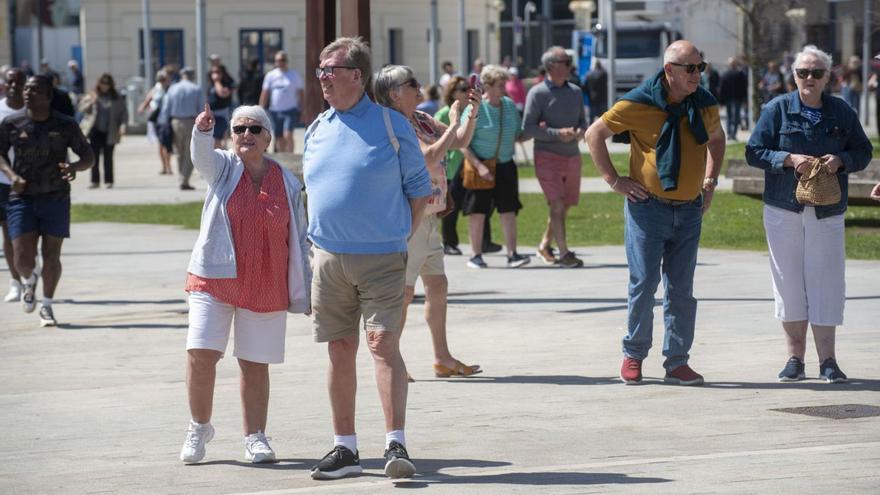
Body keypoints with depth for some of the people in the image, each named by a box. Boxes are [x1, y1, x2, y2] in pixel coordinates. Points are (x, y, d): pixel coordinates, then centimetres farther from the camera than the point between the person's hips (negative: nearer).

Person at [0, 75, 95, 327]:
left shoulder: (65, 125, -3)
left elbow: (88, 157, 3)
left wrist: (75, 167, -20)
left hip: (56, 199, 0)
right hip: (22, 198, 0)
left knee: (51, 254, 1)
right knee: (23, 256, -8)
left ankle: (47, 305, 22)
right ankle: (28, 282, 29)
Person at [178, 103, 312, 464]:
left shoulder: (288, 183, 5)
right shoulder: (223, 168, 3)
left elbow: (299, 241, 9)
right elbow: (202, 156, -22)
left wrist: (304, 291, 7)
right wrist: (202, 131, -45)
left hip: (266, 287, 1)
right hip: (214, 278, -1)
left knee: (255, 363, 4)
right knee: (200, 353, -9)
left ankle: (255, 437, 15)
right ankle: (199, 427, 10)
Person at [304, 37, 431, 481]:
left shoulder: (392, 125, -3)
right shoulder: (316, 131, 11)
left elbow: (419, 188, 2)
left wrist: (400, 236, -2)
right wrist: (323, 240, 12)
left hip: (382, 258, -5)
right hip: (329, 258, 5)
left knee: (383, 344, -13)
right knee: (340, 349, 7)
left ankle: (395, 444, -14)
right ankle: (345, 448, 14)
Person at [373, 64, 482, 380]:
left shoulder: (422, 120, 12)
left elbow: (461, 142, 20)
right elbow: (430, 157, -26)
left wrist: (471, 114, 4)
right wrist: (453, 123, -15)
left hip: (429, 217, 9)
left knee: (437, 285, 11)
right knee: (404, 291, -6)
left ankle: (443, 359, 18)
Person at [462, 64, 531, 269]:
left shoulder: (510, 105, 7)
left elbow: (518, 136, 15)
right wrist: (479, 166, -19)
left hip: (505, 166, 4)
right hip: (480, 165, -4)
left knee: (509, 210, -1)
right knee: (478, 212, 2)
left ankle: (512, 254, -1)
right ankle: (476, 255, 11)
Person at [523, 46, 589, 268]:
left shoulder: (575, 92, 11)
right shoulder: (537, 93, -7)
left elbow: (582, 120, 18)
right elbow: (528, 127, -10)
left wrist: (580, 131, -7)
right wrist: (557, 133, -19)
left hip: (572, 156, 6)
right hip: (548, 156, -6)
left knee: (565, 206, 12)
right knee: (557, 205, -10)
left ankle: (545, 246, 30)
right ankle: (564, 253, -9)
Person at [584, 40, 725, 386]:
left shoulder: (705, 105, 4)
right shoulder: (639, 103, -11)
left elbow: (716, 138, 26)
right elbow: (594, 134, -3)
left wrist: (710, 181, 15)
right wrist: (614, 180, -5)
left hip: (689, 211, 4)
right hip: (647, 208, -4)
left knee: (681, 289, 5)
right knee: (644, 283, -3)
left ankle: (677, 362, 11)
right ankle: (633, 356, 12)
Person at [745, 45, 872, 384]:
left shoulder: (842, 112, 5)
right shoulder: (778, 109, 1)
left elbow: (863, 152, 11)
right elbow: (754, 152, 0)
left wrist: (841, 161, -10)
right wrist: (789, 159, -15)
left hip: (827, 212, 1)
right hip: (783, 208, 0)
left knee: (825, 282, -2)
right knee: (789, 280, 2)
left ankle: (827, 360, 3)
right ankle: (794, 357, 11)